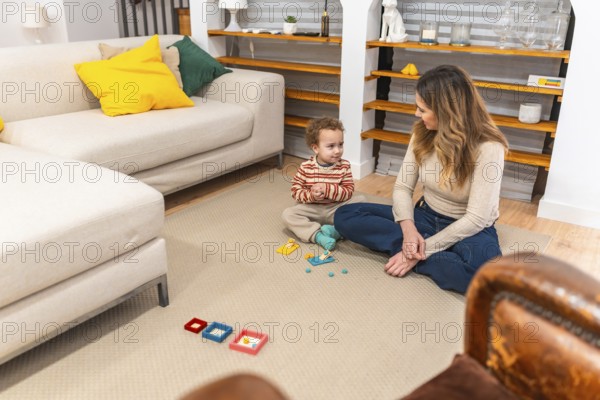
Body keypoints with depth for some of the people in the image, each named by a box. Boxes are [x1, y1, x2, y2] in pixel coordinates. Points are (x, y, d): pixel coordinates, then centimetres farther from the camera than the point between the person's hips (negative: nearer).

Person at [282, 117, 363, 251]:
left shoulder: (344, 166, -5)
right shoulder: (306, 167, -7)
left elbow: (349, 191, -11)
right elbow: (295, 190, -4)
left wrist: (327, 189, -25)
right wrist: (310, 195, -24)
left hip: (337, 208, 0)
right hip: (312, 209, 0)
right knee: (288, 213, -22)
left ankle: (336, 230, -31)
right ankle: (317, 235, -34)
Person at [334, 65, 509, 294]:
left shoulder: (488, 148, -22)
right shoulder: (423, 133, -6)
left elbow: (476, 219, -23)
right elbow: (403, 187, -3)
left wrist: (422, 251, -24)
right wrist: (408, 229, -23)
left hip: (467, 229, -4)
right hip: (426, 216, 5)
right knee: (345, 217, -12)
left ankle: (416, 257, -17)